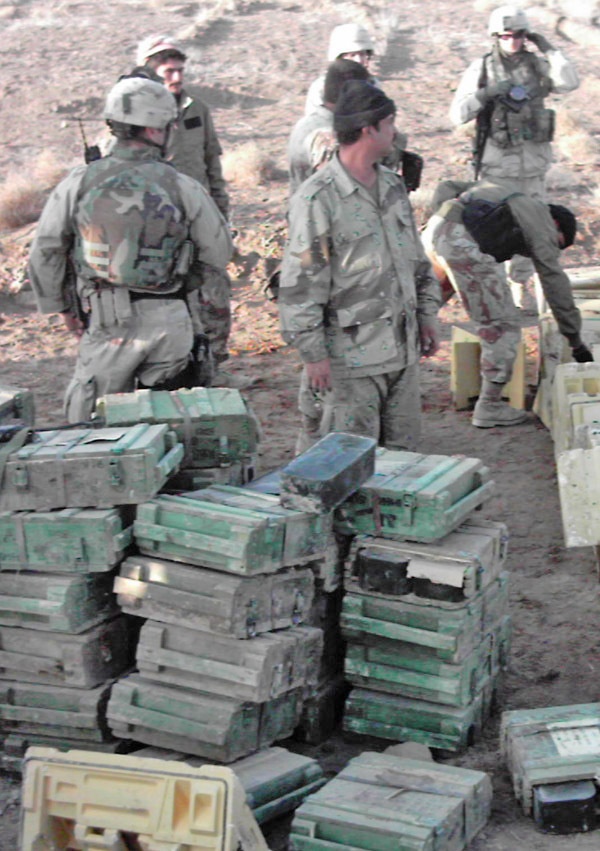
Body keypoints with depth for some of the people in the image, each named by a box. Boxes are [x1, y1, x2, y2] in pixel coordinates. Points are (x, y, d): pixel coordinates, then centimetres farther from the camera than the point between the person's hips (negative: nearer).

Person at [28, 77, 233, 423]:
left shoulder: (80, 183, -3)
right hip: (168, 323, 0)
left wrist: (62, 307, 16)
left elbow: (45, 252, 2)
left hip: (106, 320, 0)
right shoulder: (183, 187, -5)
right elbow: (220, 253, 3)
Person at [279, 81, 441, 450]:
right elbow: (301, 282, -15)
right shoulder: (318, 198, -15)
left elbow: (417, 257, 21)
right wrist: (313, 352, -16)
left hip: (403, 346, 7)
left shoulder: (393, 186, 10)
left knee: (402, 446, 15)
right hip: (353, 351, -7)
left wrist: (427, 314, 18)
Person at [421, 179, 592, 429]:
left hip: (434, 230, 7)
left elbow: (446, 187, 32)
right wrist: (575, 340, 18)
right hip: (462, 245, -7)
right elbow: (555, 282, 13)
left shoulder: (498, 192, 36)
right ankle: (489, 406, 5)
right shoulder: (542, 224, 15)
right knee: (503, 324, 2)